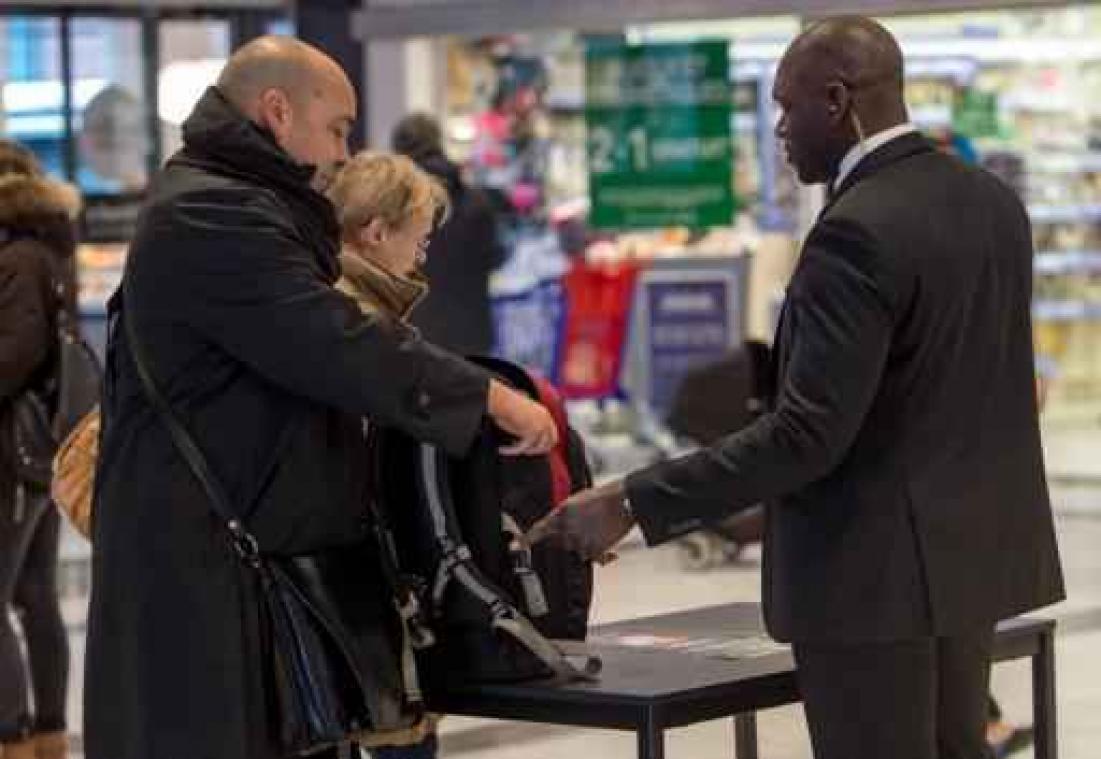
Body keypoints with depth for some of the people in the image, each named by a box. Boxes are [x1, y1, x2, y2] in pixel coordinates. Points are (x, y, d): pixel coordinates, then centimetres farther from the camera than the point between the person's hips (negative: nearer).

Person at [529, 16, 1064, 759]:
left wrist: (631, 504, -23)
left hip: (878, 569, -9)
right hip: (972, 549, 9)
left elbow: (807, 433, -25)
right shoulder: (994, 200, 7)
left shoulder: (858, 231, -21)